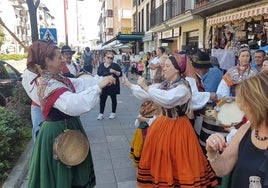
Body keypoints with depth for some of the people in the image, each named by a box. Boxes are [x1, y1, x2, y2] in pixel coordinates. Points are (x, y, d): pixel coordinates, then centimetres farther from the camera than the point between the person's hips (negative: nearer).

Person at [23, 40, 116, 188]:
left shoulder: (56, 79, 2)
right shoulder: (49, 85, -27)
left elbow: (79, 83, 6)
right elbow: (74, 104, -41)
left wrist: (102, 80, -1)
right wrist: (98, 86, -35)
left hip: (66, 128, 9)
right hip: (59, 133, -9)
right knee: (62, 176, 9)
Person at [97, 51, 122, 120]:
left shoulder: (115, 65, -4)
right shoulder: (101, 66, 9)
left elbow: (120, 74, -7)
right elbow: (98, 75, 16)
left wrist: (114, 71, -22)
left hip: (113, 86, -3)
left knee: (113, 99, 9)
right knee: (102, 99, 3)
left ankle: (113, 113, 21)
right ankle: (101, 114, 12)